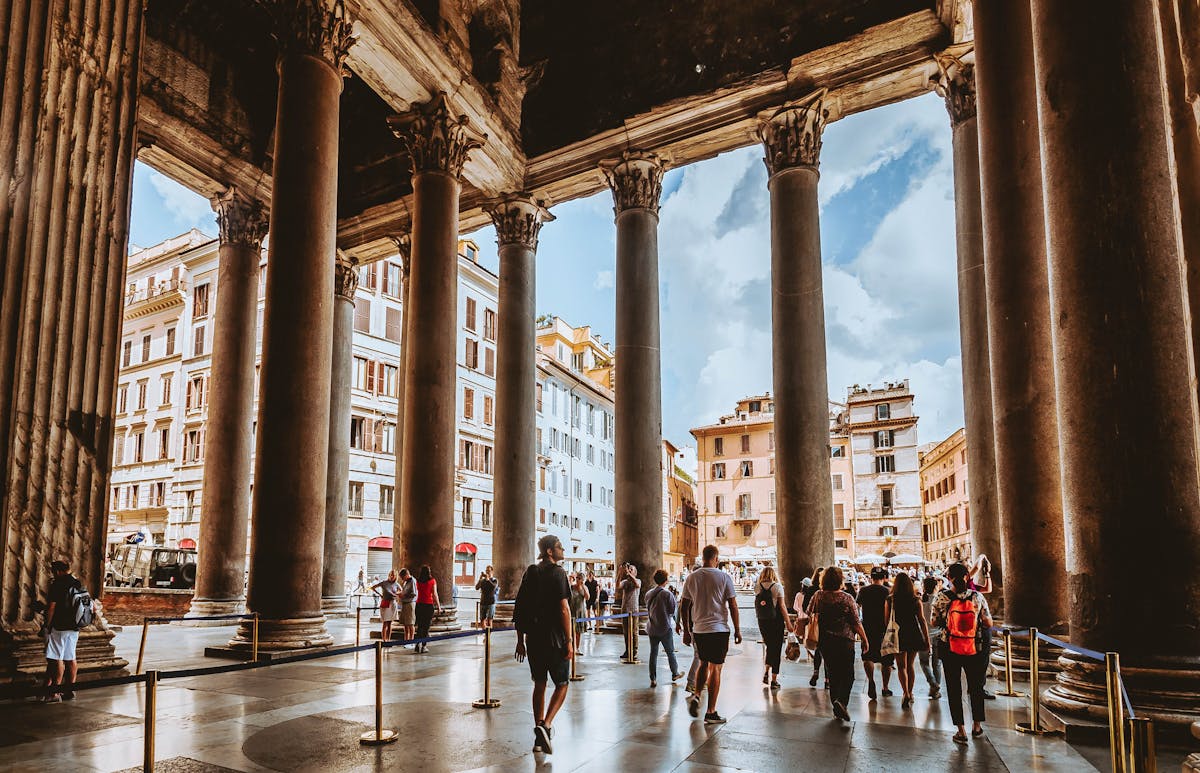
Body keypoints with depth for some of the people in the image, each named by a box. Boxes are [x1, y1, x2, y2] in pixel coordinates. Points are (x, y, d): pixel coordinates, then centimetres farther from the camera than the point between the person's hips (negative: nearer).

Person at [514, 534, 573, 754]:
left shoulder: (530, 573, 8)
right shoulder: (558, 573, -11)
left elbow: (519, 609, 9)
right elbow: (564, 609, -17)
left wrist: (520, 640, 14)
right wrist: (569, 641, -13)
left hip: (534, 639, 6)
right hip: (554, 639, -6)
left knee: (539, 684, 14)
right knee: (562, 684, 8)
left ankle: (539, 737, 17)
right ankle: (546, 725, -10)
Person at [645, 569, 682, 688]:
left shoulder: (648, 593, 1)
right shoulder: (668, 594, -15)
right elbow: (673, 611, -10)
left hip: (652, 628, 4)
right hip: (665, 628, -4)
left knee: (653, 653, 8)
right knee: (670, 652, 14)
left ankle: (653, 679, 8)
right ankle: (675, 674, 28)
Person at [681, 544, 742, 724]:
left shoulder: (692, 577, 2)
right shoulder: (724, 578, -6)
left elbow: (685, 607, 6)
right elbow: (733, 606, -6)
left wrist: (686, 631, 14)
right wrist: (737, 630, 3)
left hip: (698, 629, 3)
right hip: (719, 629, -3)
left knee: (704, 664, 22)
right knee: (715, 669, 3)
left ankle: (696, 695, 5)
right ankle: (711, 712, 5)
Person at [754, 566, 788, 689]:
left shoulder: (757, 587, 2)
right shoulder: (777, 586, -8)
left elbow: (756, 606, -1)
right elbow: (782, 607, -9)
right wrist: (788, 623, -4)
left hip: (762, 621, 3)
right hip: (776, 621, -3)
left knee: (769, 647, 22)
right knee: (776, 648, 5)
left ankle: (766, 672, 13)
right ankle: (774, 679, 7)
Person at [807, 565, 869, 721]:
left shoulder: (818, 596, -2)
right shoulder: (847, 598, -10)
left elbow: (809, 616, 5)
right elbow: (856, 622, -8)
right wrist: (865, 640, 1)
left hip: (824, 641, 4)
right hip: (844, 641, -4)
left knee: (832, 674, 14)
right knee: (847, 675, 4)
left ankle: (837, 708, 17)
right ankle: (840, 701, -18)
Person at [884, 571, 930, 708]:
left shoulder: (890, 600, -6)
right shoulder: (916, 600, -3)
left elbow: (886, 619, -2)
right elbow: (922, 620, -3)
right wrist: (927, 639, 2)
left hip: (898, 635, -2)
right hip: (914, 634, 2)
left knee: (901, 666, 3)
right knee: (911, 665, 17)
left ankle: (906, 694, -13)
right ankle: (910, 694, 25)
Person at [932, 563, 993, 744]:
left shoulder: (941, 598, -10)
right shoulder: (977, 597, -8)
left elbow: (934, 624, -3)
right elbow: (989, 624, -3)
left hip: (949, 649, -1)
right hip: (975, 649, 1)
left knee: (954, 689, 9)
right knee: (976, 687, 20)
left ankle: (961, 731, 11)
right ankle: (977, 726, 32)